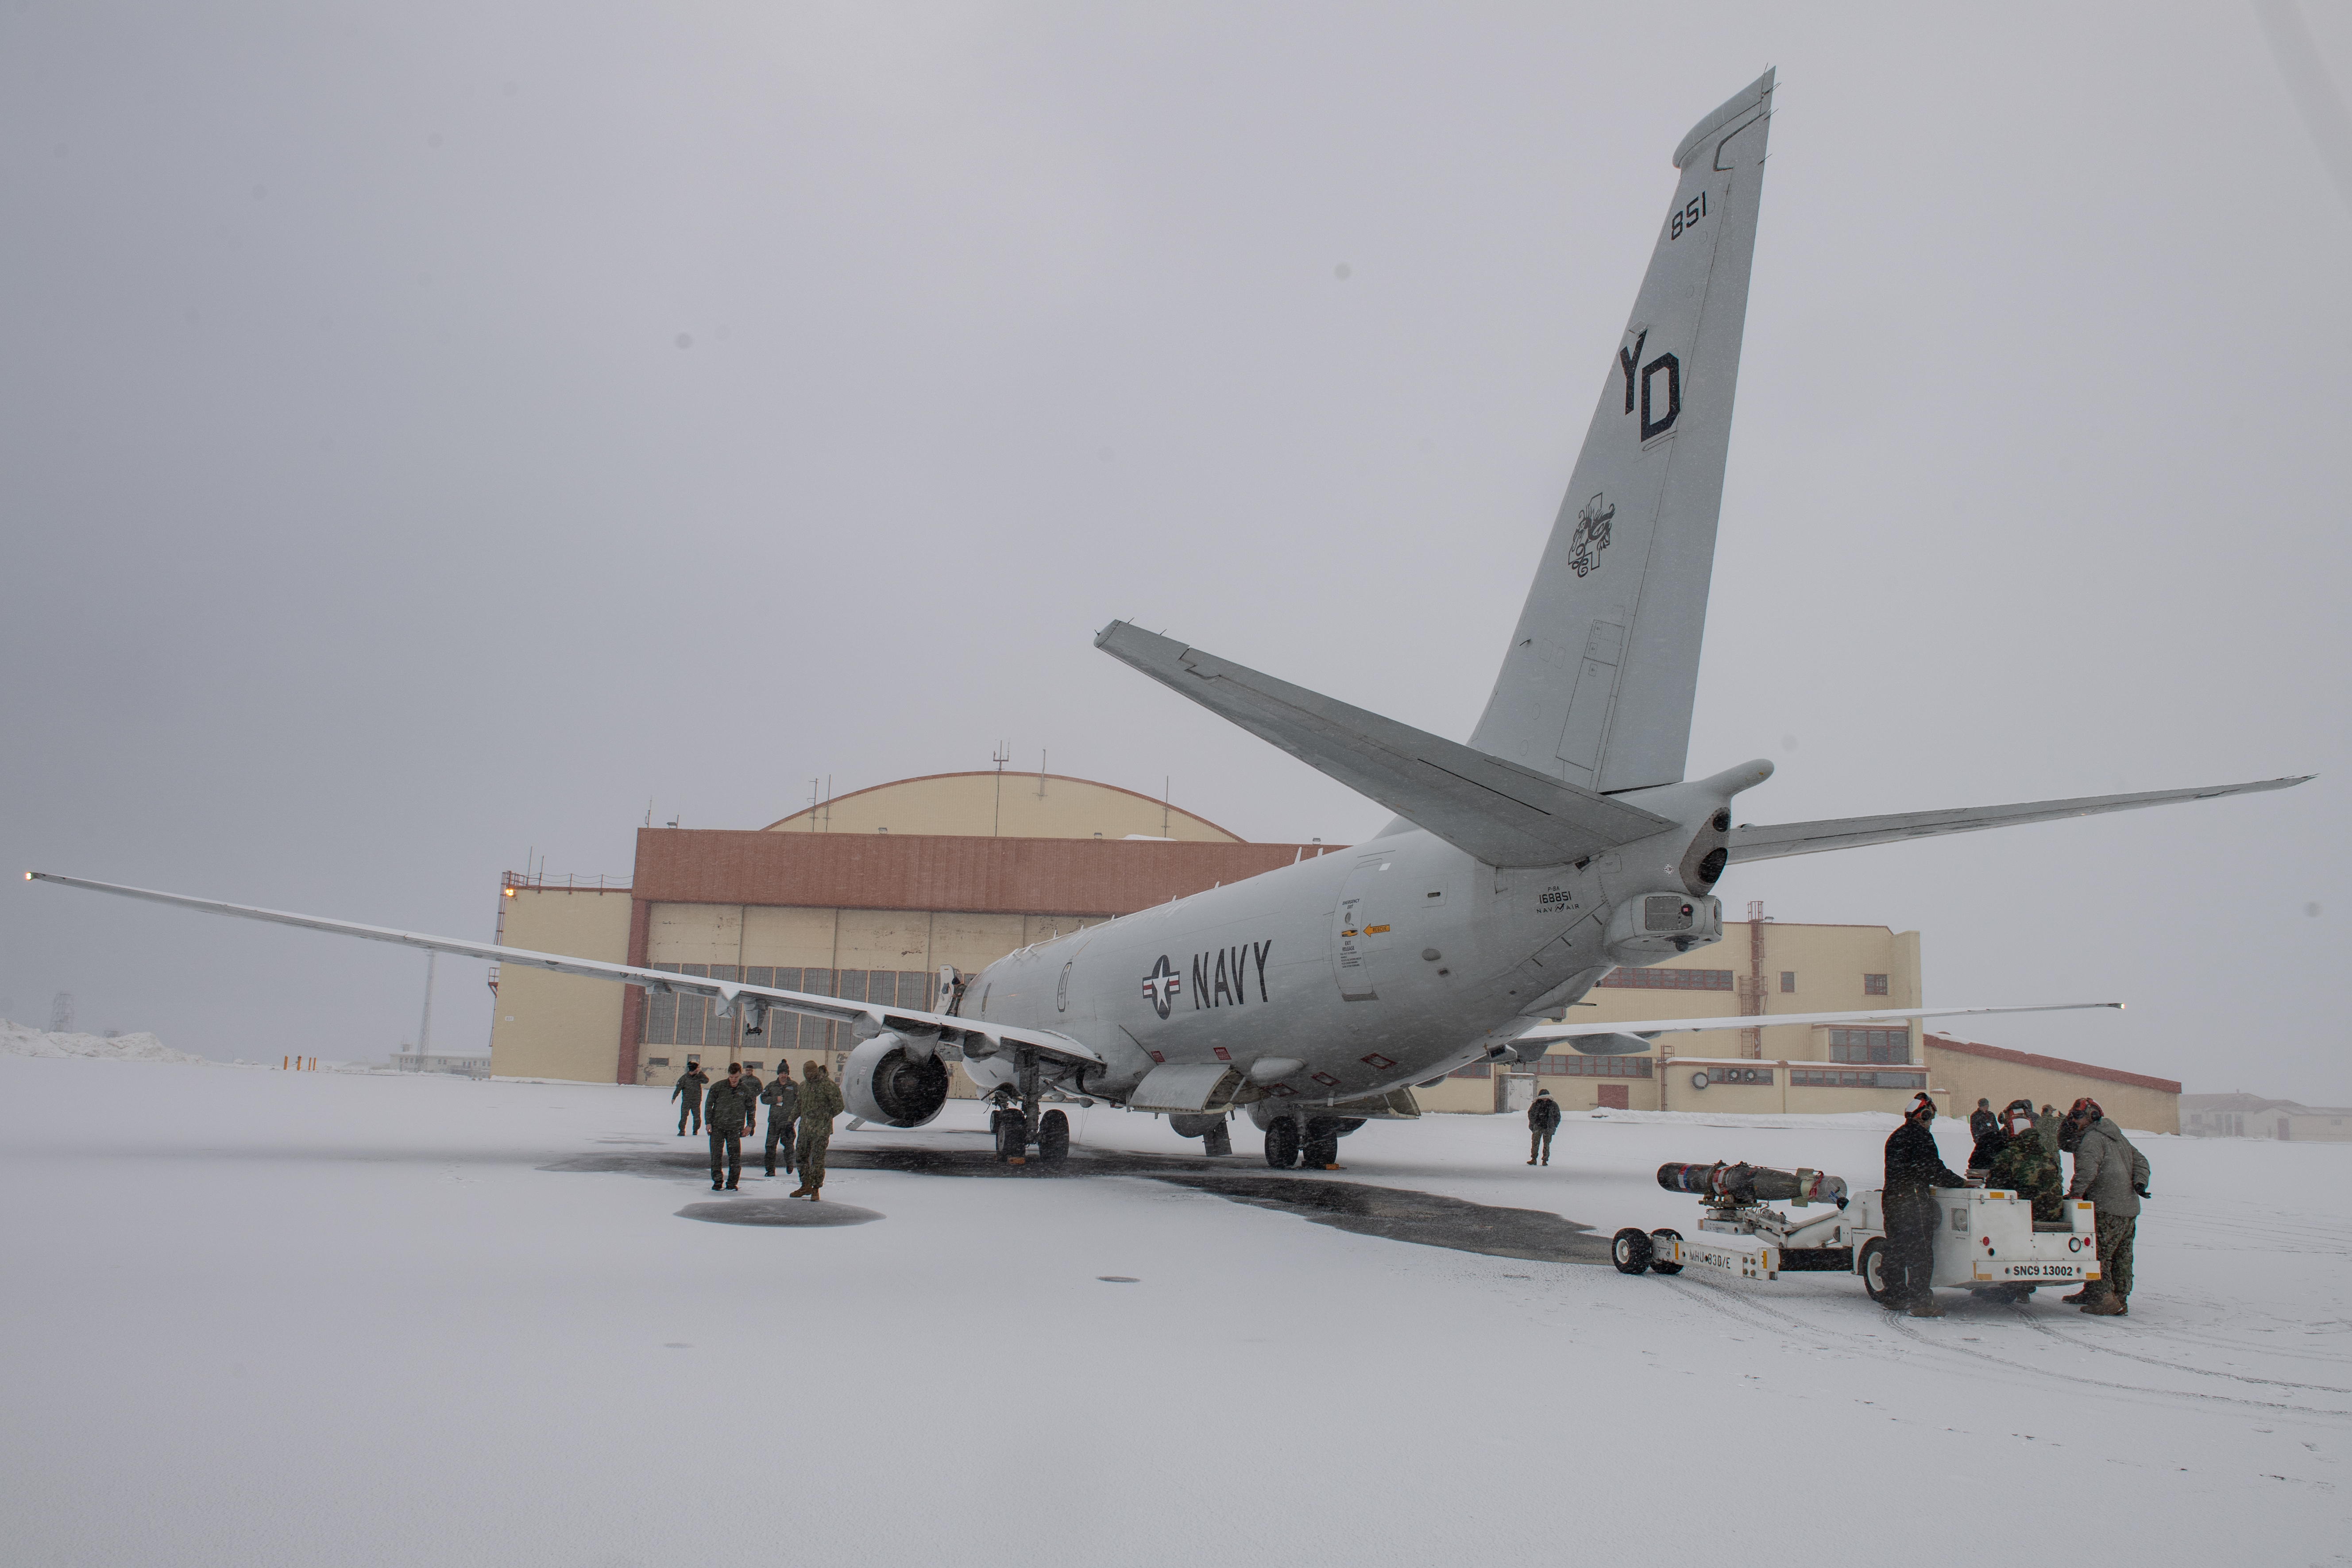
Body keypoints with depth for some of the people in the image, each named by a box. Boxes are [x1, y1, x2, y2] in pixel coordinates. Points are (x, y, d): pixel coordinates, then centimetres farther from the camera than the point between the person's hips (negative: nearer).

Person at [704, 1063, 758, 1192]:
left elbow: (752, 1108, 14)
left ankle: (732, 1183, 8)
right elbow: (709, 1104, 5)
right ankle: (717, 1181, 14)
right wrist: (708, 1122, -1)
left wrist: (750, 1125, 8)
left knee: (735, 1157, -3)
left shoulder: (746, 1091, 3)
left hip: (734, 1129, 0)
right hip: (717, 1127, 0)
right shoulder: (718, 1088, -1)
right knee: (716, 1155, 1)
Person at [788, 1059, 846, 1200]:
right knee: (802, 1156, 11)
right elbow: (799, 1104, 24)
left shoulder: (828, 1085, -11)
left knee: (818, 1159, -5)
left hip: (821, 1129, -7)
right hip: (805, 1128, 7)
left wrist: (827, 1117, -7)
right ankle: (806, 1185, 24)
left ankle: (816, 1189, 1)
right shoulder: (804, 1085, 11)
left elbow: (838, 1106, -9)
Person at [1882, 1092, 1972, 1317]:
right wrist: (1960, 1182, -5)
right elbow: (1933, 1169, -15)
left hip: (1891, 1197, 9)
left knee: (1896, 1249, 13)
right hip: (1914, 1201, -9)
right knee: (1920, 1252, -7)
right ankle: (1921, 1303, -10)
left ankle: (1895, 1297, 19)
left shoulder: (1896, 1137, 19)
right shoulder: (1920, 1136, -10)